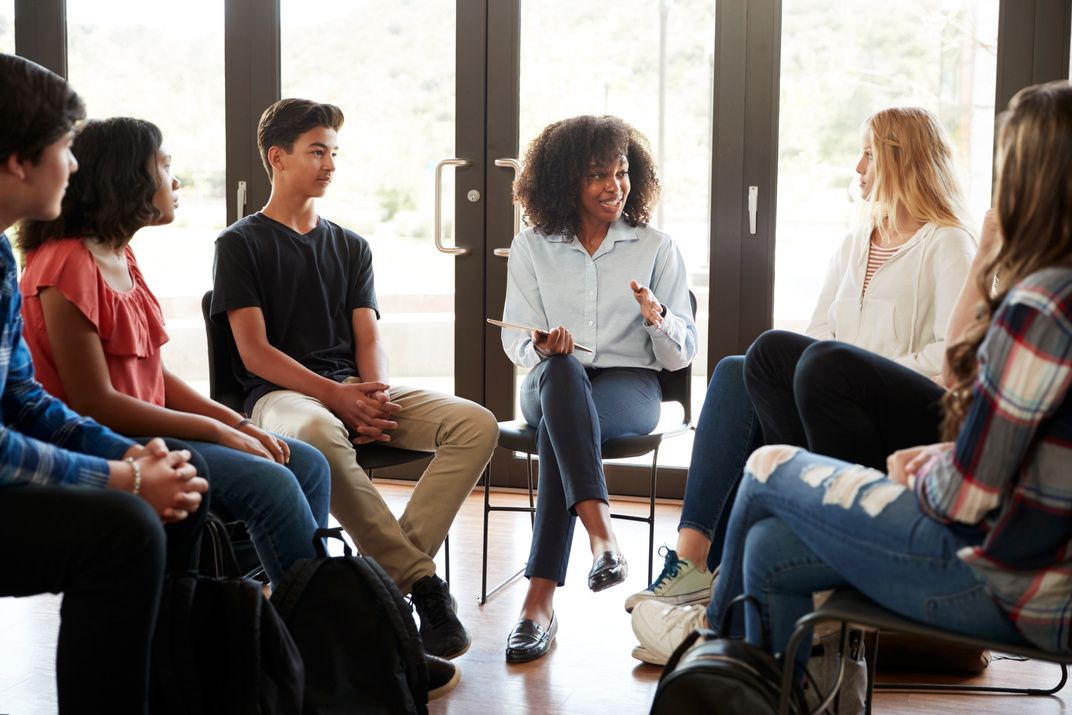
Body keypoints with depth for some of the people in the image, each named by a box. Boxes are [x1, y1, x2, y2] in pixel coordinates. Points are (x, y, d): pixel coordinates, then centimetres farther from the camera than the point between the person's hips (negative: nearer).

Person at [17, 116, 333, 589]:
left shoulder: (120, 257, 13)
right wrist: (218, 431, -16)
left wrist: (239, 424, 0)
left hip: (144, 428, 10)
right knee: (270, 485, -23)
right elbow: (93, 403, -19)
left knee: (307, 465, 1)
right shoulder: (68, 265, -16)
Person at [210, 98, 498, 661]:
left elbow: (368, 340, 13)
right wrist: (333, 394, -17)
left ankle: (386, 572, -29)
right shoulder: (241, 244, 7)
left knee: (477, 423, -20)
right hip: (280, 393, -5)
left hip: (354, 390, 5)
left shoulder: (350, 247, 24)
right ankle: (421, 580, -33)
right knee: (319, 433, -43)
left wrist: (375, 397, -10)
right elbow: (254, 352, -4)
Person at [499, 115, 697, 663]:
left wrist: (658, 319, -18)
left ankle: (540, 599, -42)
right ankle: (602, 537, -53)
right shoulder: (532, 248, 12)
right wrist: (540, 348, -17)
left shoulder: (656, 248, 9)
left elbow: (681, 355, 6)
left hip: (630, 385, -1)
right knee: (560, 370, -39)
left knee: (558, 429, -36)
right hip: (551, 386, 1)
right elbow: (516, 339, 8)